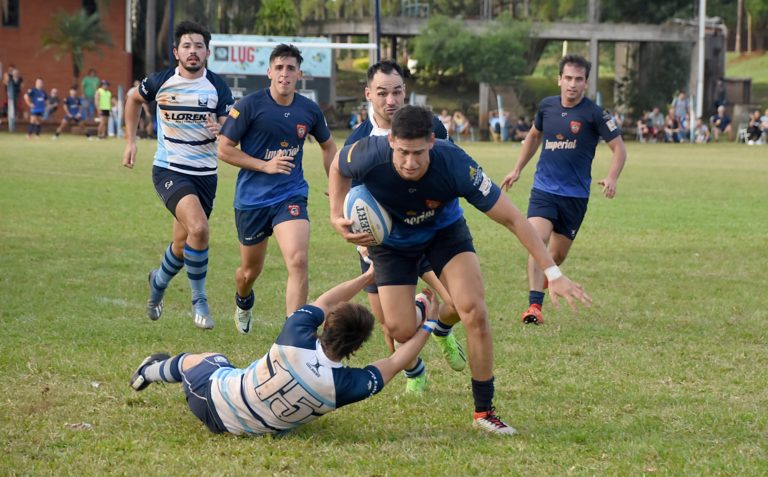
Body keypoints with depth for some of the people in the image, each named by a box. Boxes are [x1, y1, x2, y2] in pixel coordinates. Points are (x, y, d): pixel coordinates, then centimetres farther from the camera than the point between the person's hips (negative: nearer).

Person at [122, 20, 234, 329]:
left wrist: (220, 130, -29)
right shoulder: (160, 82, -6)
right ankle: (198, 300, -8)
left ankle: (159, 281, 47)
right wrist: (131, 141, 12)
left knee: (183, 244, 13)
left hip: (205, 173, 3)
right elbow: (134, 99, 16)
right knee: (198, 228, -26)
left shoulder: (218, 87, -4)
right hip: (169, 171, -3)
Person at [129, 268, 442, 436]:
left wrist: (370, 275, 2)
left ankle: (154, 371, 59)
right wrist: (428, 325, -1)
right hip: (252, 429, 2)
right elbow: (396, 362, -13)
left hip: (214, 396, -2)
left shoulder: (296, 339, -31)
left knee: (207, 360, 34)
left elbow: (325, 301, -10)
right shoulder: (347, 385, -31)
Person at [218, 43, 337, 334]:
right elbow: (225, 149, -8)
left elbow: (328, 146, 20)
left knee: (298, 261, -22)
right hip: (252, 198, -1)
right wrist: (265, 165, -15)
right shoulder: (250, 105, -10)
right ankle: (243, 303, 51)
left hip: (291, 196, 1)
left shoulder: (309, 110, 1)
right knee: (251, 270, 14)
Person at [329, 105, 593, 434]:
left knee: (474, 311, -20)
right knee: (401, 331, -12)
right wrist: (338, 216, -21)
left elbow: (512, 218, -29)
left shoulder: (455, 166, -37)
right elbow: (338, 167, -7)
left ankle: (484, 411, -4)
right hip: (391, 239, 1)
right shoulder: (370, 157, -35)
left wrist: (553, 273, -31)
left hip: (445, 231, -1)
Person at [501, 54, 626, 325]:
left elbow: (619, 148, -7)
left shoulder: (594, 114, -9)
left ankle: (543, 279, 44)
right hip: (543, 189, 1)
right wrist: (517, 169, 24)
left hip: (575, 195, -1)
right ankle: (534, 305, -24)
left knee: (558, 255, 9)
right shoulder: (546, 106, 3)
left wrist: (612, 178, -24)